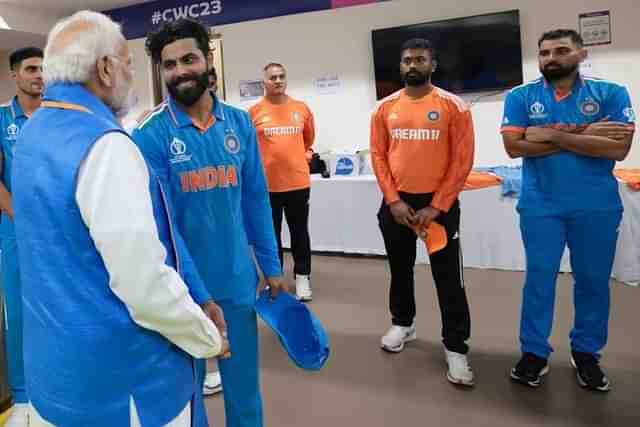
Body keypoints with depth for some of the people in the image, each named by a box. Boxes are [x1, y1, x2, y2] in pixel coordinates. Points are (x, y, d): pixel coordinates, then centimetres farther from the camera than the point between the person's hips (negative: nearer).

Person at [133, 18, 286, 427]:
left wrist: (271, 266, 5)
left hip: (237, 278, 3)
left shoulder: (240, 123, 0)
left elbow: (256, 200, 4)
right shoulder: (151, 133, -12)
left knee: (243, 380, 19)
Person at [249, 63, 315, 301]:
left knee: (299, 232, 10)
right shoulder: (254, 111, -4)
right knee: (271, 233, 10)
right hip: (267, 183, -1)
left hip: (298, 181, 2)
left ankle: (302, 277, 22)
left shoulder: (301, 108, 3)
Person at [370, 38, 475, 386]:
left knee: (448, 277, 1)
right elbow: (378, 155, 3)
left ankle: (455, 347, 13)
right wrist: (393, 200, -7)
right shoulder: (385, 108, 4)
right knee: (400, 268, 17)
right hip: (396, 202, 3)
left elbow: (462, 160, -7)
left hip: (438, 203, -3)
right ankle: (402, 323, 38)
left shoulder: (453, 106, -5)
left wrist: (437, 206, -13)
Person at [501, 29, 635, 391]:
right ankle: (535, 351, 19)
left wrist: (553, 134, -15)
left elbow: (618, 147, -12)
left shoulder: (611, 93, 0)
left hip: (597, 206, 1)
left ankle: (587, 352, 27)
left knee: (593, 280, 10)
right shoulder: (521, 97, 2)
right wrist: (583, 134, -12)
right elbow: (514, 146, -11)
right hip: (540, 206, 0)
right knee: (539, 277, 6)